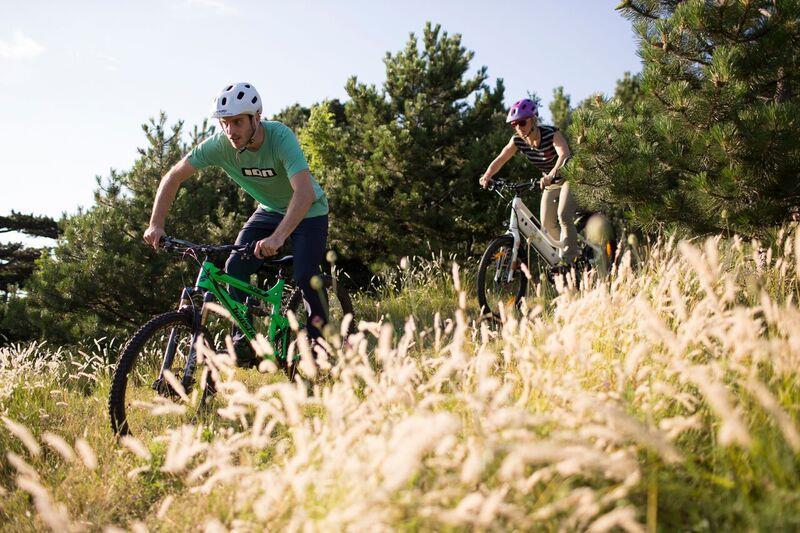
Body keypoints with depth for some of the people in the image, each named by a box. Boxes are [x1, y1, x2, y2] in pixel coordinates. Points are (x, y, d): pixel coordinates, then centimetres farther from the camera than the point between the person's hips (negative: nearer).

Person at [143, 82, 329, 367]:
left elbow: (304, 192, -47)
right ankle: (243, 342, 1)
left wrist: (278, 237, -59)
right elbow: (173, 177, -14)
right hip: (269, 210, 5)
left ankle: (319, 341, 4)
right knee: (235, 268, -13)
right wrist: (156, 225, -24)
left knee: (304, 277, -20)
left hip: (308, 211, -4)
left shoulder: (281, 137, -35)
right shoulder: (219, 144, -23)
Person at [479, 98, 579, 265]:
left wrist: (550, 175, -63)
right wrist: (487, 176, -39)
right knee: (547, 224, 0)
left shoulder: (551, 133, -29)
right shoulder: (517, 140, -14)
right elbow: (500, 159, -19)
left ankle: (569, 259, -12)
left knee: (563, 216, -24)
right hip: (550, 182, 6)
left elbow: (564, 154, -45)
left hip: (570, 177, -6)